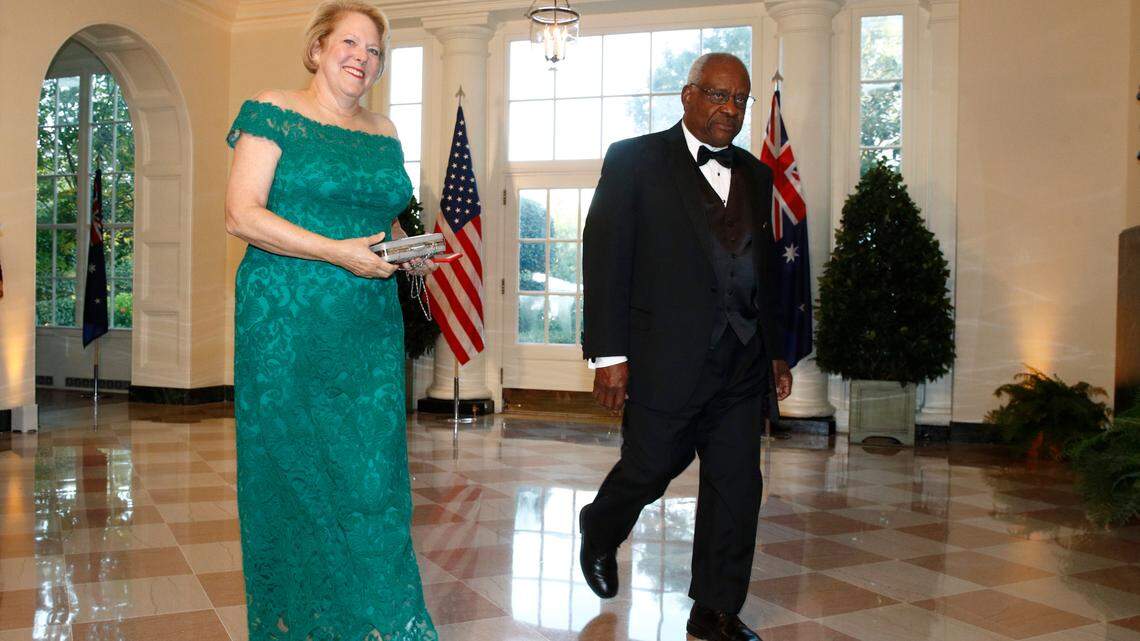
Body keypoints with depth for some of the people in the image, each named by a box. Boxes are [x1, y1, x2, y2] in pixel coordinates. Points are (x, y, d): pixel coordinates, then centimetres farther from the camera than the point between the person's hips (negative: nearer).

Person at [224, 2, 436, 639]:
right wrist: (336, 253, -17)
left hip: (370, 327, 4)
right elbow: (242, 214, -9)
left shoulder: (384, 132, 16)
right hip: (287, 322, -4)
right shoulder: (274, 114, 1)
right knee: (292, 469, 3)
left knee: (372, 473, 2)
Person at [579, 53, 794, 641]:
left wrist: (775, 351, 16)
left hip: (743, 365, 5)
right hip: (665, 359, -5)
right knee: (649, 469, 6)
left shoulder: (755, 175, 16)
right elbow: (605, 257, -8)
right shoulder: (635, 159, -1)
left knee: (737, 486, 7)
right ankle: (599, 534, 39)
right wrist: (609, 353, -14)